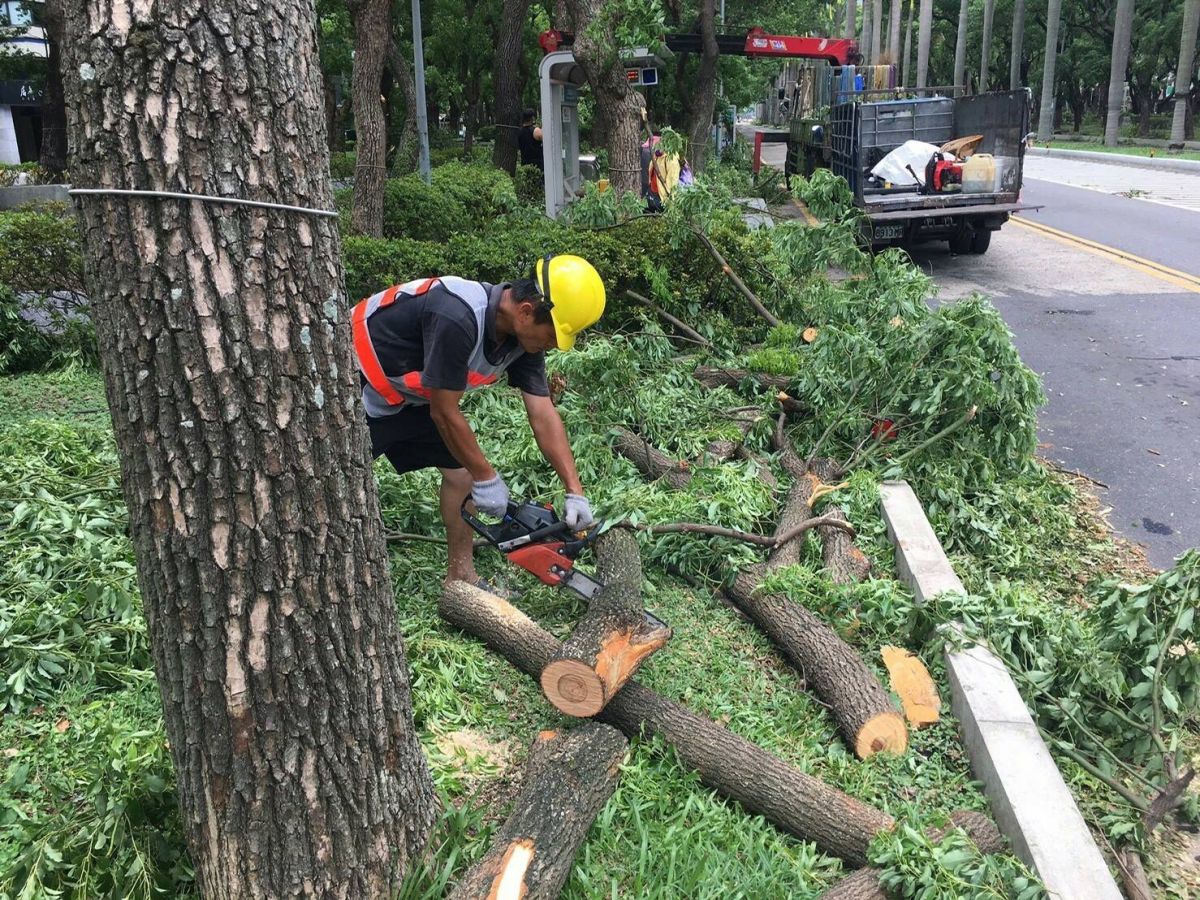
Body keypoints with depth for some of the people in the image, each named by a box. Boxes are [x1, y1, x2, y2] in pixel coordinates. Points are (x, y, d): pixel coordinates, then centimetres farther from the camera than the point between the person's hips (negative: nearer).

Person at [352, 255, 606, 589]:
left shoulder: (524, 335, -11)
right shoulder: (458, 319, -37)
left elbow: (544, 416, -7)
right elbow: (444, 413, -27)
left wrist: (575, 492, -11)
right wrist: (486, 479, -16)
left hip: (409, 394, 8)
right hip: (358, 387, -8)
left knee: (461, 470, 5)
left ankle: (461, 579, 16)